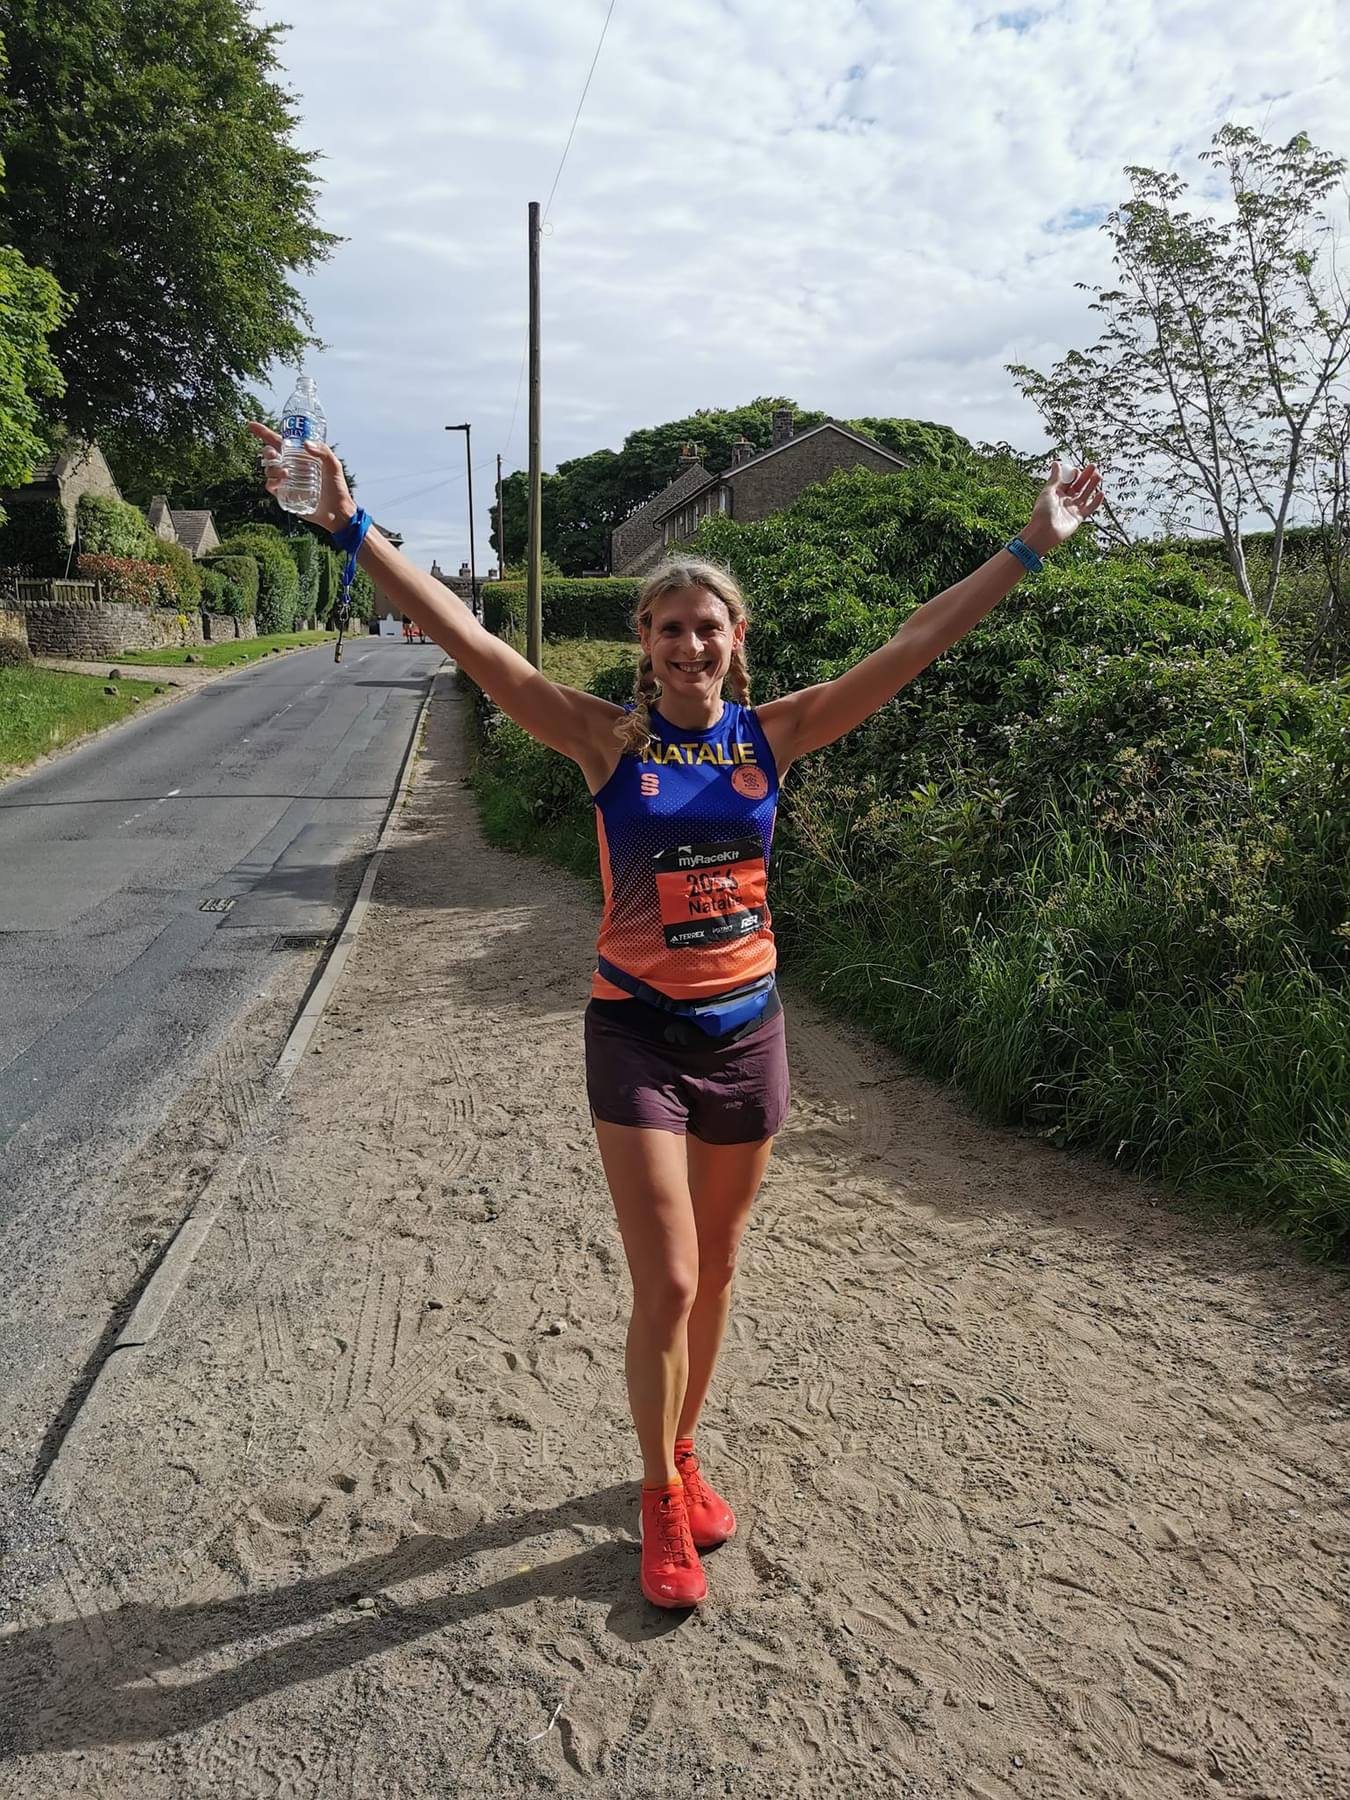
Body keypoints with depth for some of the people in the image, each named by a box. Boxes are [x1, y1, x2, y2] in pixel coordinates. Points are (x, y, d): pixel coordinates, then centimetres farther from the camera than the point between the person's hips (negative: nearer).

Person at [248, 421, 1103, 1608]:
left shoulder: (772, 735, -1)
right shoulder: (610, 741, -7)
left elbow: (917, 643, -1)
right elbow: (471, 642, -14)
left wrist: (1031, 549, -1)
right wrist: (354, 531, -21)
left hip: (746, 1028, 3)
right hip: (638, 1032, -3)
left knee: (716, 1269, 17)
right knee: (667, 1286, -2)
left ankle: (684, 1451, 42)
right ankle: (662, 1502, 24)